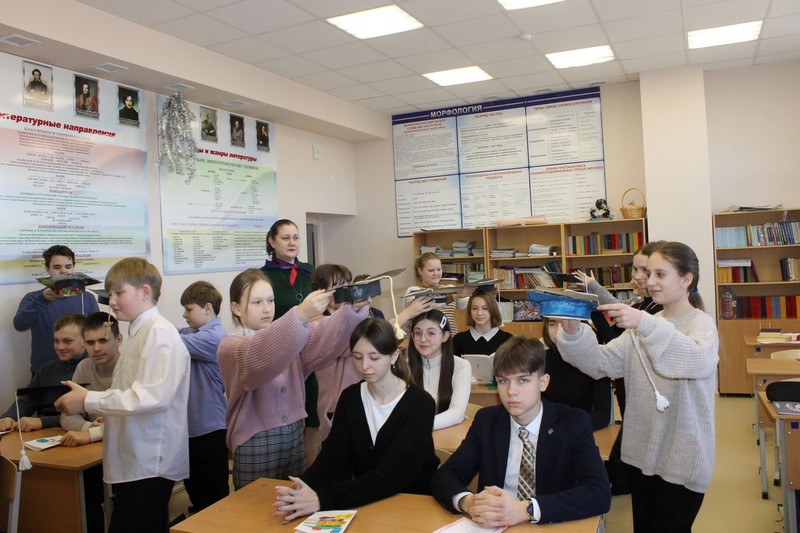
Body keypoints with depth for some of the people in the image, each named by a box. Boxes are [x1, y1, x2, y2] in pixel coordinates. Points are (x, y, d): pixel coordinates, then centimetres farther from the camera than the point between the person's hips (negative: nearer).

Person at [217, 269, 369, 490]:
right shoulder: (230, 348, -10)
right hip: (256, 445, -5)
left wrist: (352, 310, -33)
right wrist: (300, 315, -46)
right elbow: (258, 355, -33)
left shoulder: (287, 335, 6)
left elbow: (324, 336, -13)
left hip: (294, 437, 5)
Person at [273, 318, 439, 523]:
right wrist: (303, 490, -29)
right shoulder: (350, 398, 0)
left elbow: (391, 475, -25)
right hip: (366, 503, 4)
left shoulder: (419, 404, -15)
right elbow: (333, 457, -9)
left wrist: (324, 499, -35)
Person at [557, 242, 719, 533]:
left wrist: (644, 324, -44)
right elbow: (602, 363, -4)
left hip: (681, 459, -5)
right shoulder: (644, 325, 7)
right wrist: (573, 332, -22)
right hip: (640, 453, 5)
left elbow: (699, 361, -33)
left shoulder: (702, 323, -9)